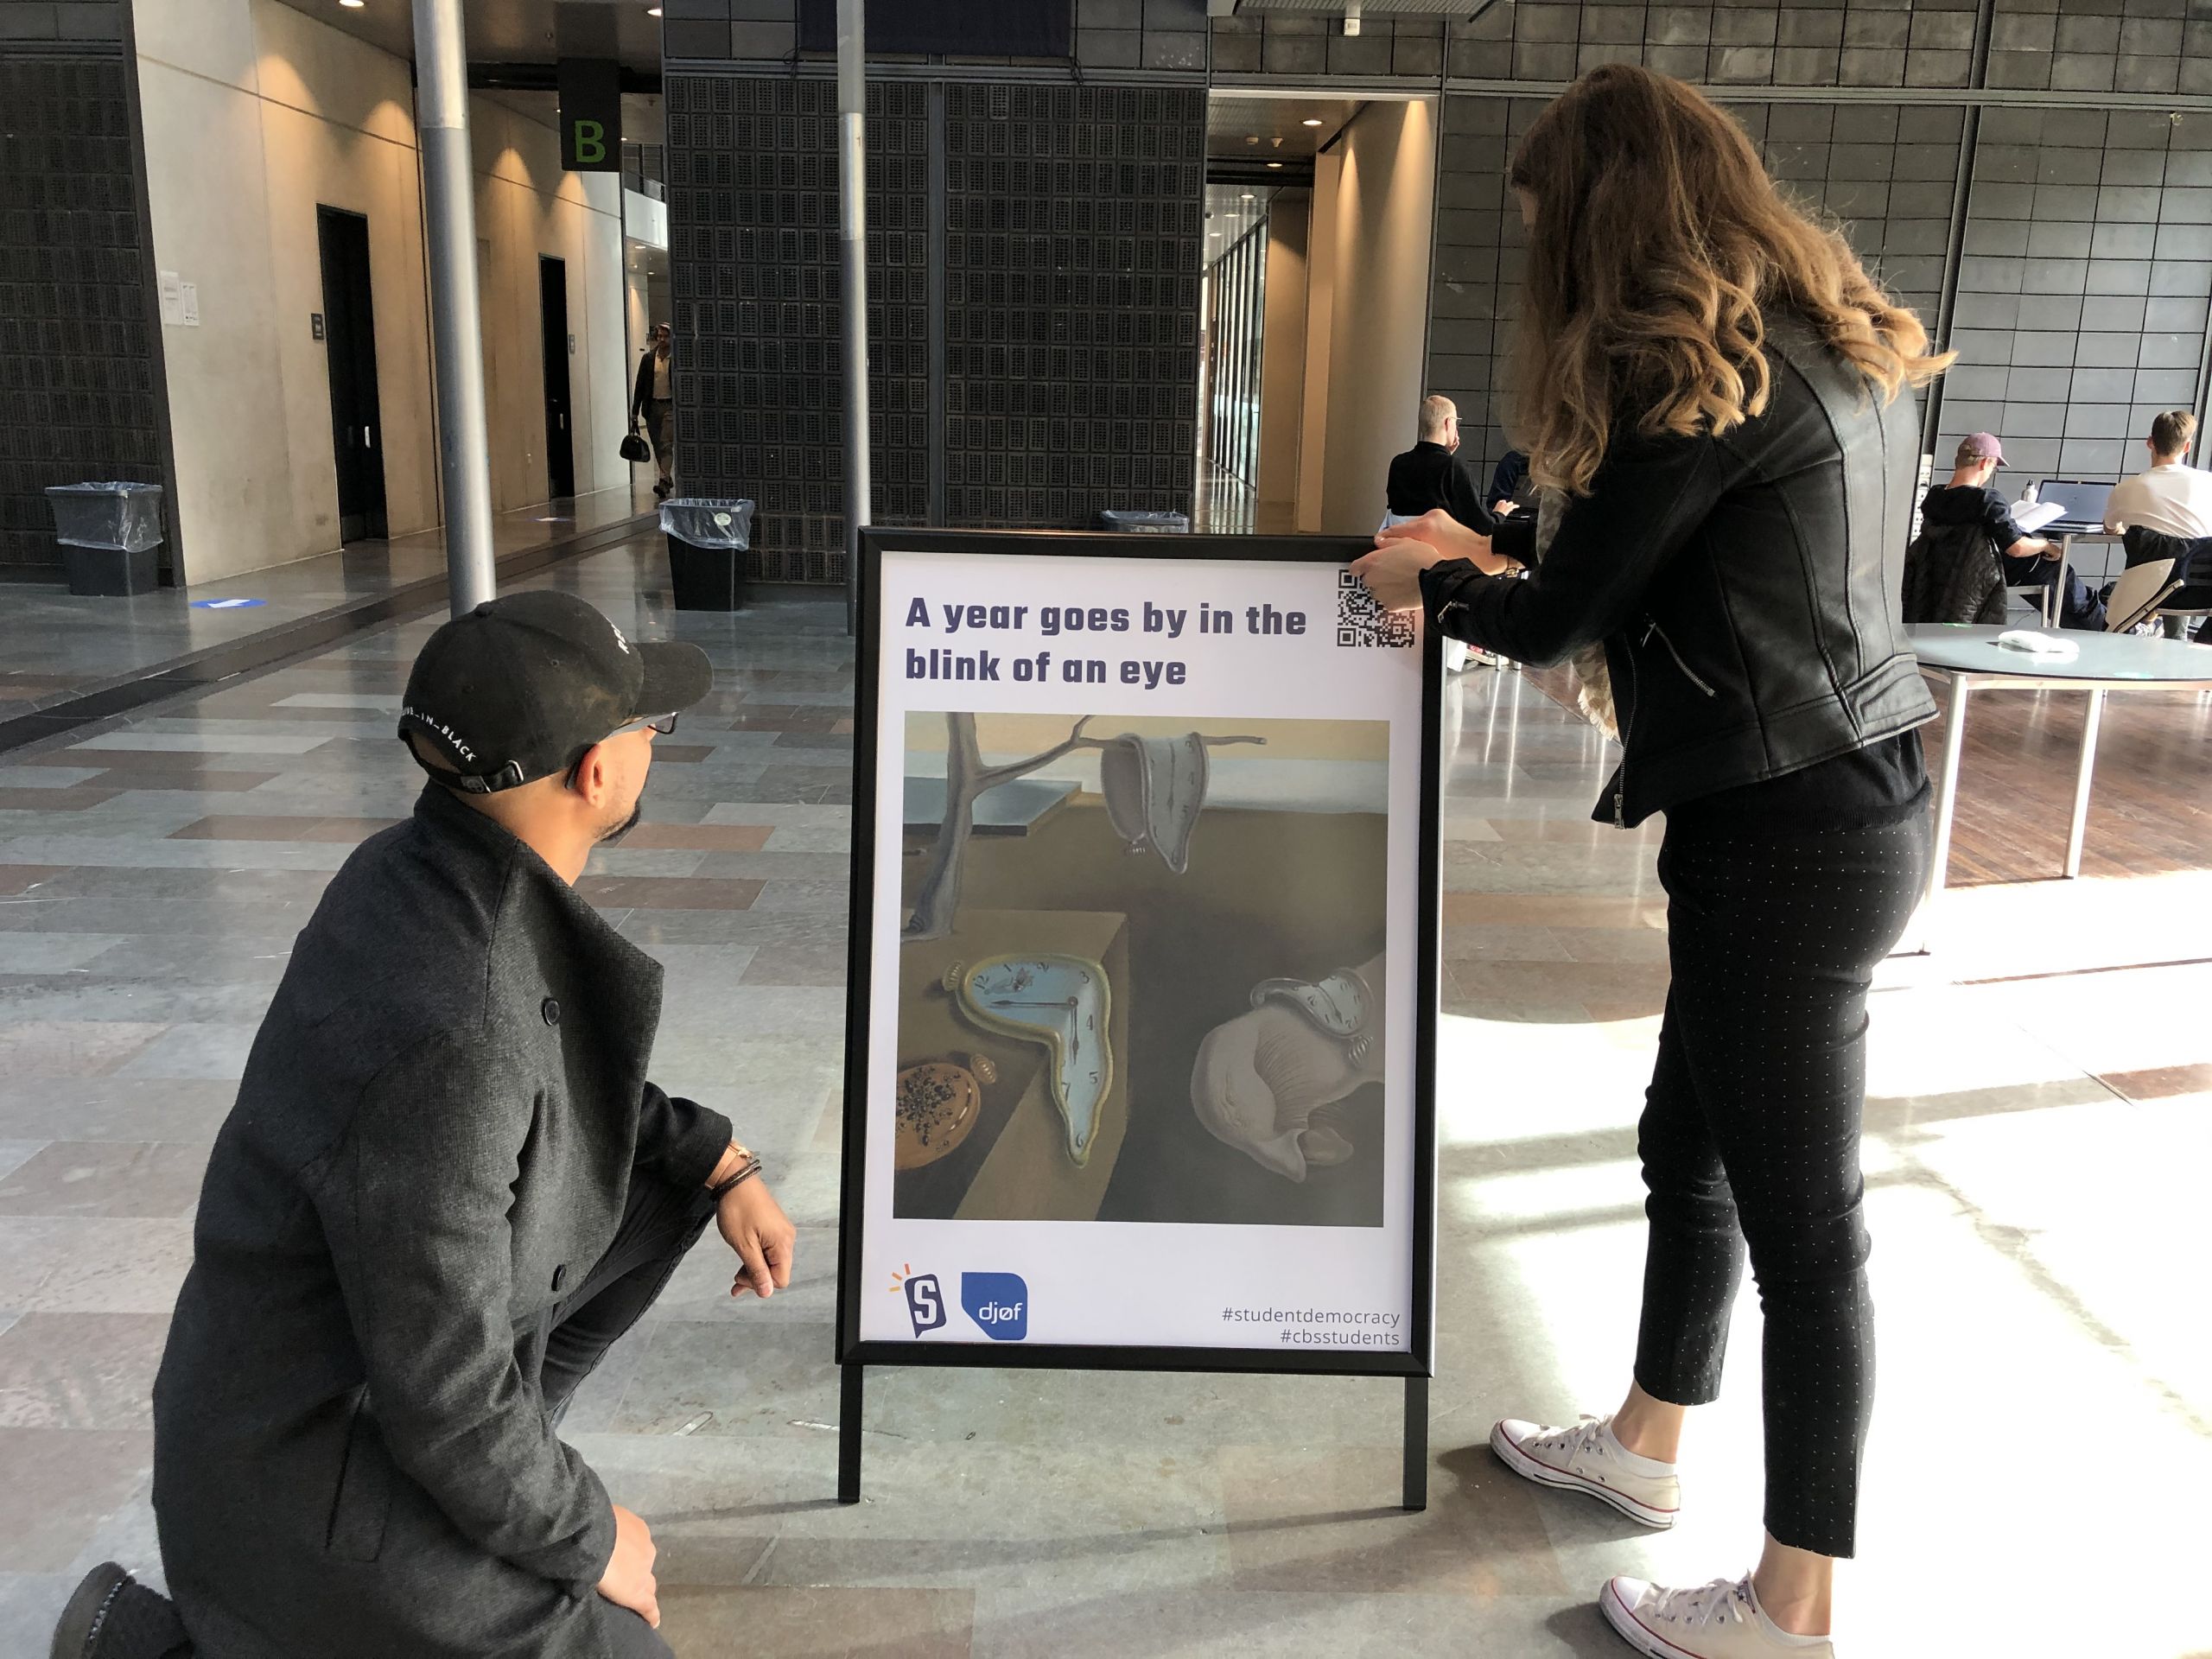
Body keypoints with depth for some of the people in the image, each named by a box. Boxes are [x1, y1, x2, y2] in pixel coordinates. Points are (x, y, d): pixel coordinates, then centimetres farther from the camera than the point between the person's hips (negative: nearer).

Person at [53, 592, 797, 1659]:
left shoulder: (435, 869, -8)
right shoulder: (444, 1033, -36)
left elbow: (571, 1088, 12)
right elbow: (443, 1403, -27)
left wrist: (723, 1166, 2)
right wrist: (587, 1539, -10)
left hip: (356, 1339, 8)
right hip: (316, 1480, -8)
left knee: (673, 1156, 10)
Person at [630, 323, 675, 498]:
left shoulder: (677, 359, -3)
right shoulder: (648, 359, 7)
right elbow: (640, 385, 8)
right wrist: (635, 411, 4)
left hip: (670, 407, -4)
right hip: (652, 408, 4)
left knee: (666, 444, -12)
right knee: (658, 446, 10)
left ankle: (664, 481, -16)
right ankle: (667, 478, 24)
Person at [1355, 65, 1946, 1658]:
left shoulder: (1700, 372, -16)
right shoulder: (1835, 348, 12)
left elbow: (1560, 618, -11)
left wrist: (1431, 583, 9)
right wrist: (1493, 555, 20)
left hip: (1789, 831, -9)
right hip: (1848, 801, 10)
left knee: (1799, 1208, 1)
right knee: (1692, 1143, 21)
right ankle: (1645, 1446, 40)